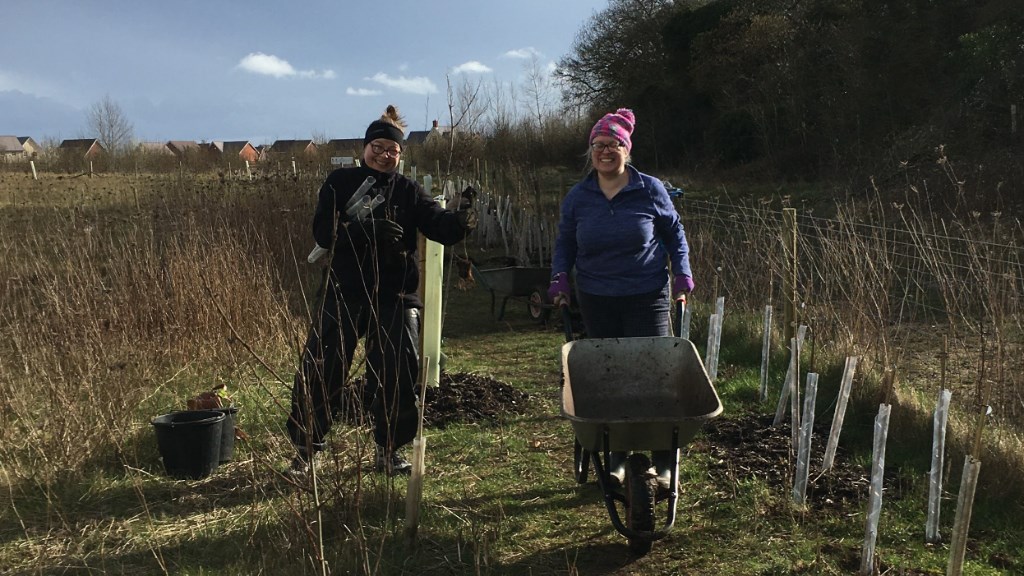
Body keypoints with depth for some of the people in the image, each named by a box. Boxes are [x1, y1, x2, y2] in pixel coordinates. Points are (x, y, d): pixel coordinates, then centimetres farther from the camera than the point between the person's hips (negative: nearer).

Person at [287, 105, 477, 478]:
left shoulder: (408, 191, 6)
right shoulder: (340, 183, 4)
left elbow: (438, 226, -9)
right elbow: (322, 232, -10)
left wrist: (458, 221, -33)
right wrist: (368, 230, -26)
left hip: (394, 297, 1)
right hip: (345, 294, -1)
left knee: (398, 374, 3)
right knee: (320, 372, 1)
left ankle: (388, 450, 21)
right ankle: (305, 450, 17)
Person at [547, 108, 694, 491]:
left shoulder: (650, 190, 0)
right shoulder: (577, 197, 5)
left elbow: (674, 232, 11)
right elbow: (565, 243, 13)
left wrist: (682, 272, 1)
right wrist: (560, 277, -2)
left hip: (647, 298, -2)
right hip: (596, 301, 2)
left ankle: (665, 464, 7)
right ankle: (617, 458, 19)